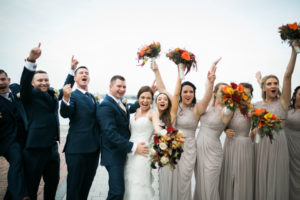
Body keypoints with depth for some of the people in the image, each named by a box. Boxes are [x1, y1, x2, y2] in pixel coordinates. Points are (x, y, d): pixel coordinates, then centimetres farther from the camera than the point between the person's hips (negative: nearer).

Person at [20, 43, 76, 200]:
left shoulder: (53, 94, 12)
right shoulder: (30, 94, -4)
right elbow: (24, 82, -23)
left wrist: (72, 69, 25)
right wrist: (31, 60, -40)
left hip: (52, 147, 6)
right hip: (35, 148, -6)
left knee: (53, 183, 18)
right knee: (30, 187, 5)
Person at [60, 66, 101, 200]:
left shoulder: (93, 98, 16)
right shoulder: (72, 95, -5)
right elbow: (65, 114, -23)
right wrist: (66, 98, -42)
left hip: (93, 148, 6)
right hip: (77, 149, -6)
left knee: (86, 186, 18)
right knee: (74, 186, 4)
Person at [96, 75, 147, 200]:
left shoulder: (119, 103, 10)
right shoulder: (106, 106, -19)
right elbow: (110, 133, -27)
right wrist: (133, 147, -30)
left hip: (121, 153, 9)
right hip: (113, 156, -9)